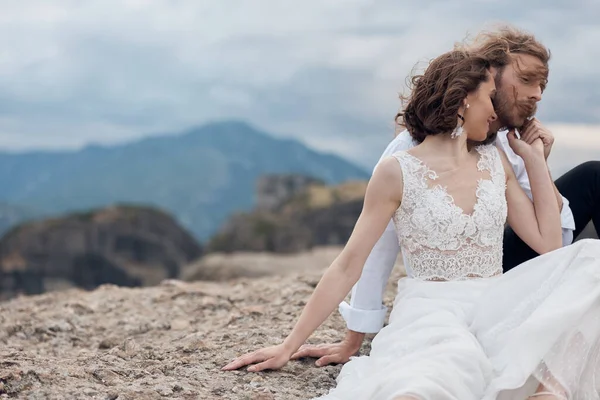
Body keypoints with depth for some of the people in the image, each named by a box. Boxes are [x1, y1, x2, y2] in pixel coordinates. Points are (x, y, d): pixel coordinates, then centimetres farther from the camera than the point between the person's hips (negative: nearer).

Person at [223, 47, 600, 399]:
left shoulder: (495, 162, 16)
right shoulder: (399, 172, 1)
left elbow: (548, 244, 10)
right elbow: (348, 265, 2)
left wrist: (535, 157, 13)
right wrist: (289, 346, 0)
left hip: (495, 306, 6)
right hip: (431, 309, -5)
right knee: (452, 363, -43)